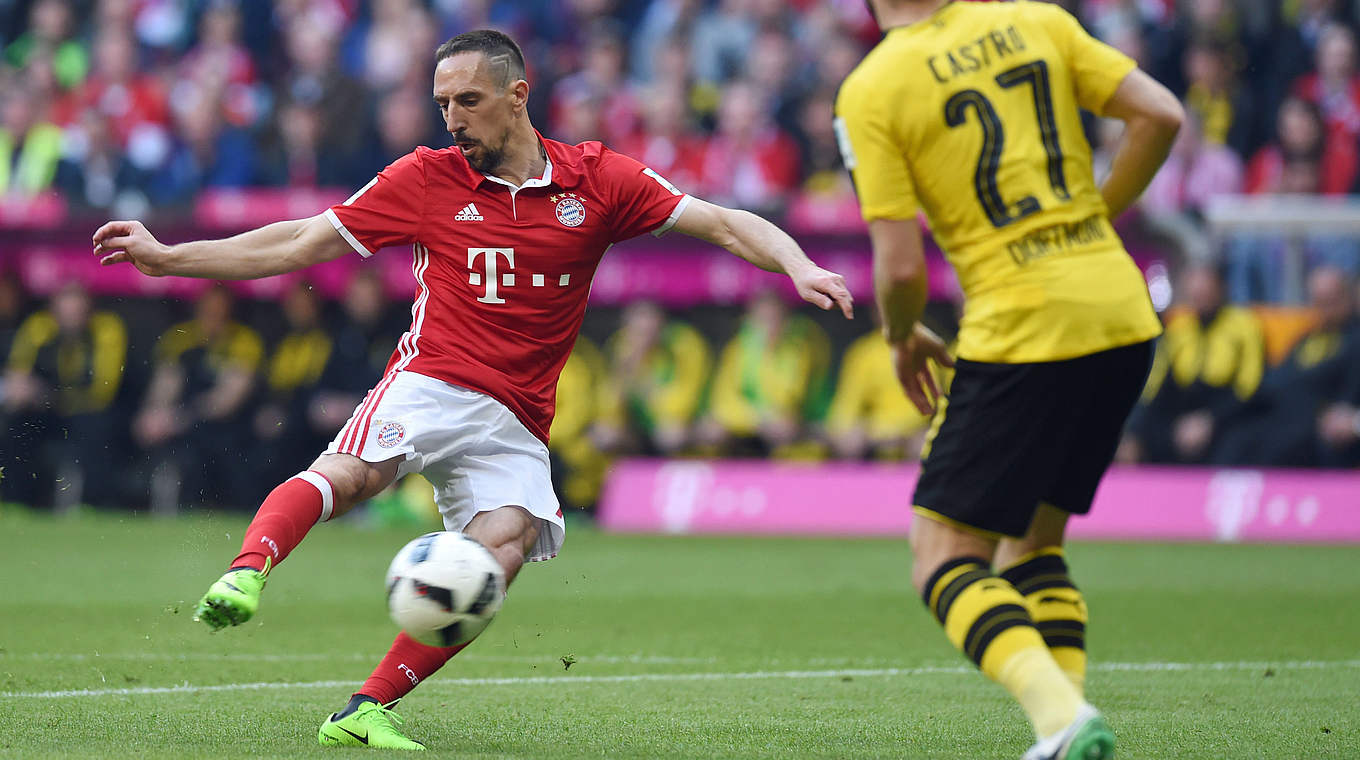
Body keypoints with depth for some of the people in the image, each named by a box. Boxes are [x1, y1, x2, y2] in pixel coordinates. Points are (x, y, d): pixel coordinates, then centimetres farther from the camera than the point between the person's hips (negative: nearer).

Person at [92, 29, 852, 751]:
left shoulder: (597, 180, 7)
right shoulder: (428, 178, 7)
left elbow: (722, 224, 6)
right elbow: (300, 243, 10)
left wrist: (799, 266, -13)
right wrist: (167, 257, 6)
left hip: (517, 423, 1)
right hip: (432, 384, -1)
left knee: (503, 548, -24)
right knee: (351, 472, -33)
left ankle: (367, 709, -20)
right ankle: (243, 577, -53)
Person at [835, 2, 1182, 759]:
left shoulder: (871, 90, -5)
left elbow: (901, 267, -9)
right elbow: (1161, 115, 4)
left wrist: (902, 337, 13)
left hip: (1020, 328, -6)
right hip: (1123, 316, 6)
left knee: (945, 560, 1)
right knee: (1033, 542, 21)